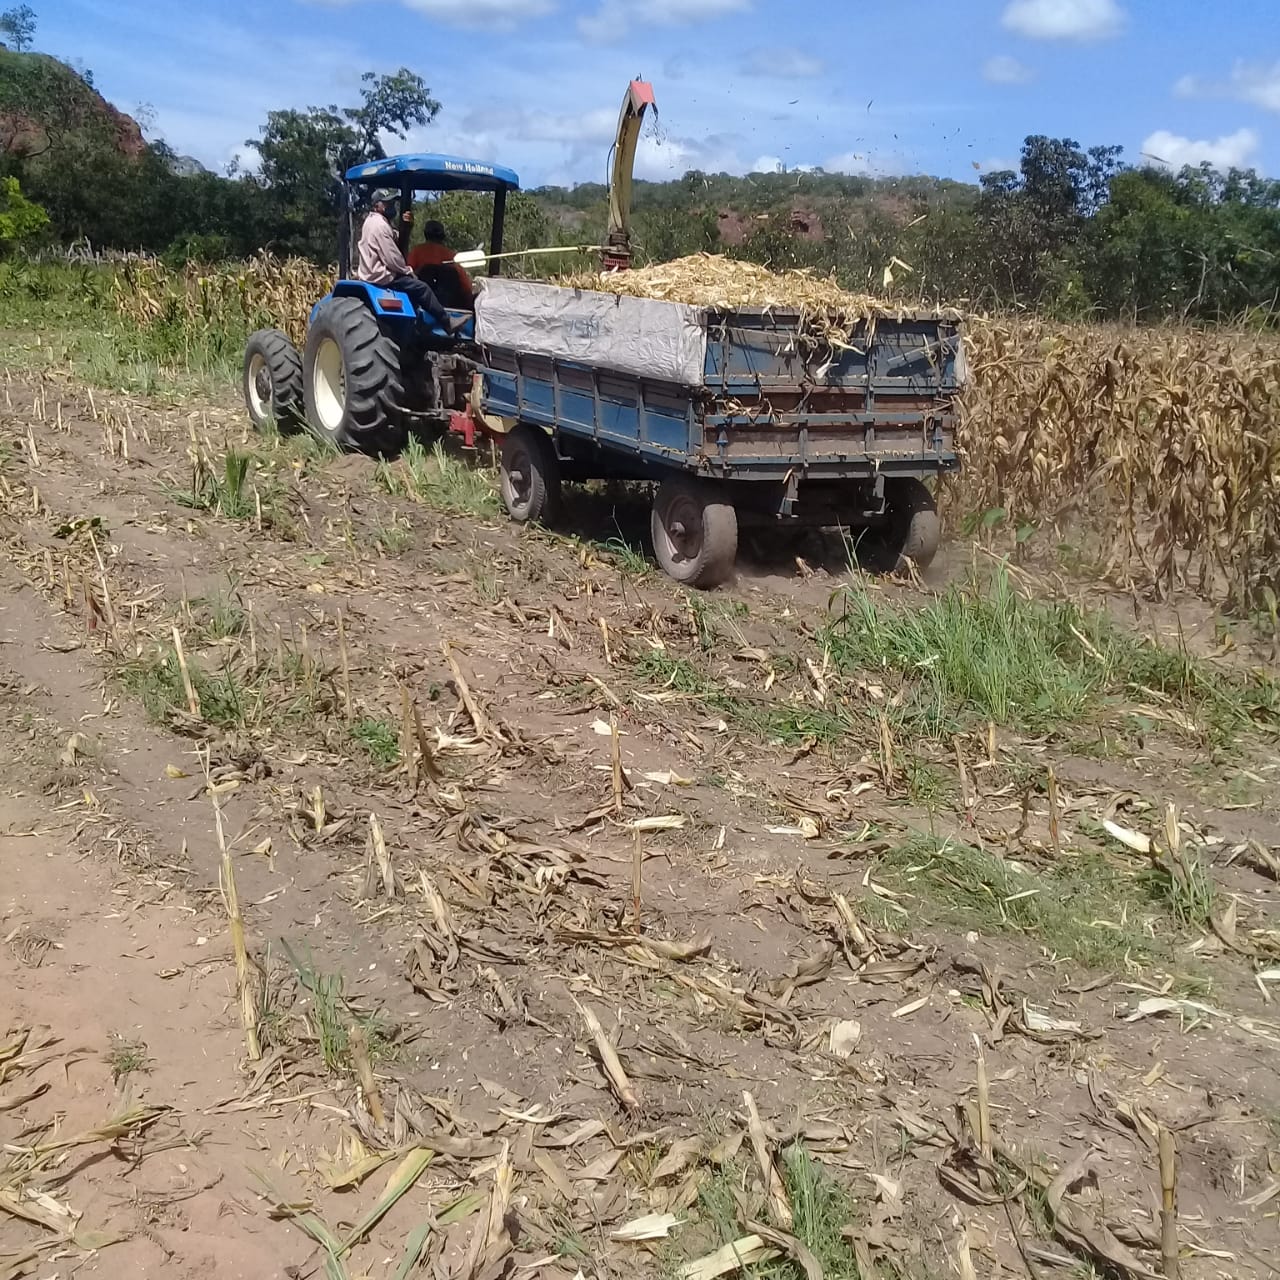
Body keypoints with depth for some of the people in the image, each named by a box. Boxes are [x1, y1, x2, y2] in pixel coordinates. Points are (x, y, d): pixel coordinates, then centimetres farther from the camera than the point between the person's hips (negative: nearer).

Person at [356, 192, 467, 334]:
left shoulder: (373, 221, 13)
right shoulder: (380, 225, -20)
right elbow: (392, 258, -22)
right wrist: (407, 271, -7)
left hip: (375, 270, 10)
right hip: (381, 275, -10)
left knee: (413, 281, 21)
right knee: (421, 288, -10)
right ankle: (447, 322, -3)